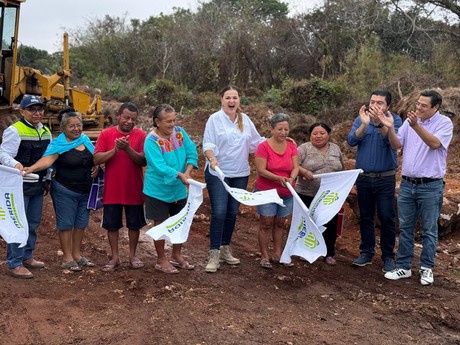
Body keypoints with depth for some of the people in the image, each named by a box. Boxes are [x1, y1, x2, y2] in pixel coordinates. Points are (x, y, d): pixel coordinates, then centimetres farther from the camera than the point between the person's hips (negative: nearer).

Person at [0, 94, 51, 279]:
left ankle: (27, 256, 29)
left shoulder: (46, 131, 12)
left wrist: (47, 180, 18)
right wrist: (15, 164, -36)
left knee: (33, 223, 15)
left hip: (38, 186, 7)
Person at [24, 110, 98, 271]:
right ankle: (67, 258, 13)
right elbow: (47, 159, -27)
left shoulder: (86, 140, 6)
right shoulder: (58, 144, -13)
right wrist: (31, 168, -45)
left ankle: (77, 254, 27)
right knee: (66, 224, 3)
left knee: (81, 223, 14)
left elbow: (95, 158, 20)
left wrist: (96, 167, -1)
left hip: (86, 191, 6)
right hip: (65, 191, -6)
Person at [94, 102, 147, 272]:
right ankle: (115, 257, 21)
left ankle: (133, 255, 27)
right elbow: (96, 159, -9)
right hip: (112, 189, 0)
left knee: (134, 224, 11)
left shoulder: (141, 135, -4)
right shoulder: (106, 134, -3)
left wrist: (128, 148, -24)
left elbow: (144, 161, -12)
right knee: (112, 225, 9)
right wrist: (115, 149, -21)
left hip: (134, 189, 0)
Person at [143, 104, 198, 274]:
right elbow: (160, 167, -29)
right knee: (160, 224, 7)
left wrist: (187, 173, -21)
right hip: (158, 190, -6)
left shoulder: (179, 132, -3)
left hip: (179, 189, 6)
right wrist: (180, 175, -36)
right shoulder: (152, 141, -21)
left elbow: (191, 152, -7)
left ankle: (176, 256, 34)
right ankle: (161, 260, 22)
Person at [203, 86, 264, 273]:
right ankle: (214, 254, -1)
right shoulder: (215, 119, -6)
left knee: (232, 213, 11)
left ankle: (225, 249, 24)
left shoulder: (245, 119, 7)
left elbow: (257, 142, 15)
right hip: (218, 173, -5)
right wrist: (212, 158, -30)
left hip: (240, 174, 5)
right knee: (219, 213, -9)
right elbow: (207, 144, -11)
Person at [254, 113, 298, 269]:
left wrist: (291, 179, -25)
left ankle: (278, 254, 23)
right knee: (266, 224, 0)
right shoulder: (264, 147, -13)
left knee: (280, 223, 13)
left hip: (286, 193, 4)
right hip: (266, 192, -4)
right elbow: (261, 170, -16)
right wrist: (279, 178, -28)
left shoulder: (292, 146, 0)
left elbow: (296, 167, -4)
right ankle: (264, 256, 8)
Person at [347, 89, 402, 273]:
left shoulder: (394, 119, -5)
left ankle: (388, 256, 12)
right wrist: (364, 125, -29)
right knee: (365, 217, 11)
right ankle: (366, 252, 21)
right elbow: (351, 141, -12)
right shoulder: (361, 119, 2)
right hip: (363, 177, 3)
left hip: (385, 178, -3)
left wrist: (379, 123, -39)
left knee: (387, 218, 2)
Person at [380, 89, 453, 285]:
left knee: (429, 230, 5)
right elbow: (396, 145, 2)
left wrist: (416, 126, -34)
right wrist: (390, 128, -16)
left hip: (430, 186, -4)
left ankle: (426, 268, 17)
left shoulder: (444, 123, -7)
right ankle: (403, 267, 18)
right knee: (405, 228, 9)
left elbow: (434, 143, -23)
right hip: (407, 184, 4)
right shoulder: (410, 121, 6)